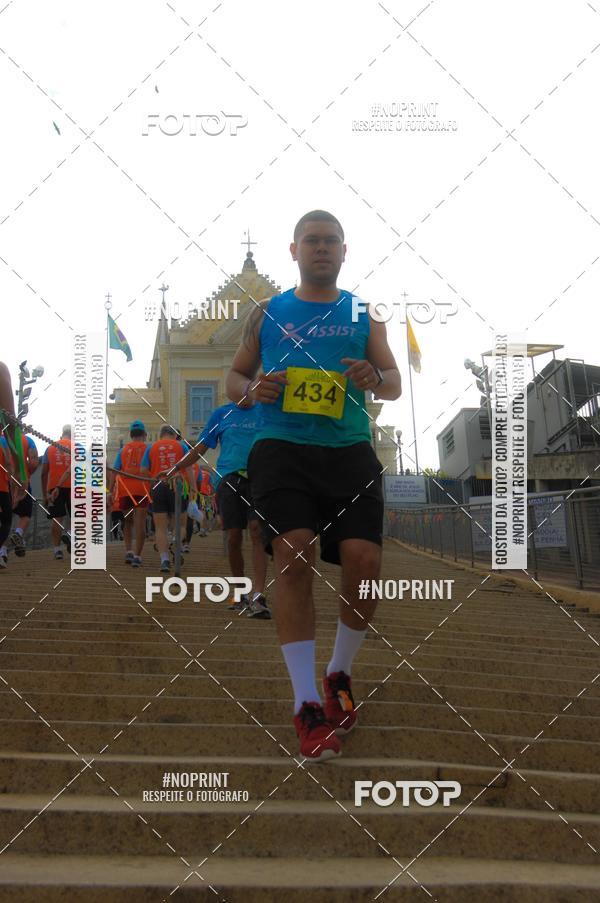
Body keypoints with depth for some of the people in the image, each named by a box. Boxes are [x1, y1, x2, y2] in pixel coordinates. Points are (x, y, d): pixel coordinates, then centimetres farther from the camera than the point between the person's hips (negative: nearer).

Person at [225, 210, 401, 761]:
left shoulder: (364, 315, 14)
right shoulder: (267, 313, 13)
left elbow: (394, 385, 12)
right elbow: (235, 377, 18)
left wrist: (375, 378, -12)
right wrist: (250, 389, -6)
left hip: (349, 451, 1)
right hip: (282, 447, -1)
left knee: (364, 560, -13)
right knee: (293, 556, -18)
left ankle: (339, 676, 14)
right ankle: (308, 706, -13)